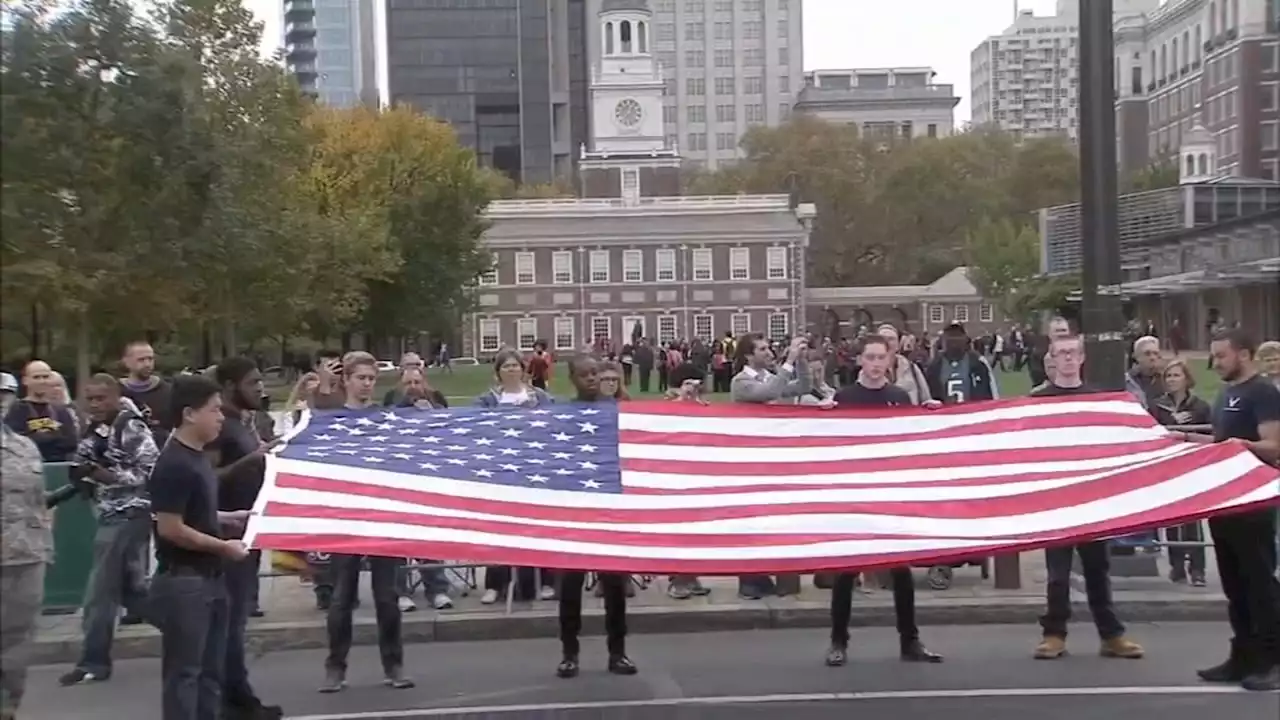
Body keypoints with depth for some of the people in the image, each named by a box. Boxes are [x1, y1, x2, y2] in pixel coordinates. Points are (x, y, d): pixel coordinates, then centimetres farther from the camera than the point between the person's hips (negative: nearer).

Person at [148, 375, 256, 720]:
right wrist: (222, 546, -15)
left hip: (210, 578, 10)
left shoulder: (199, 458, 12)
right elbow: (170, 528, -21)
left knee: (210, 671, 15)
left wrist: (232, 518, 12)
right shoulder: (174, 465, -18)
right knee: (183, 672, -1)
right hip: (183, 581, -10)